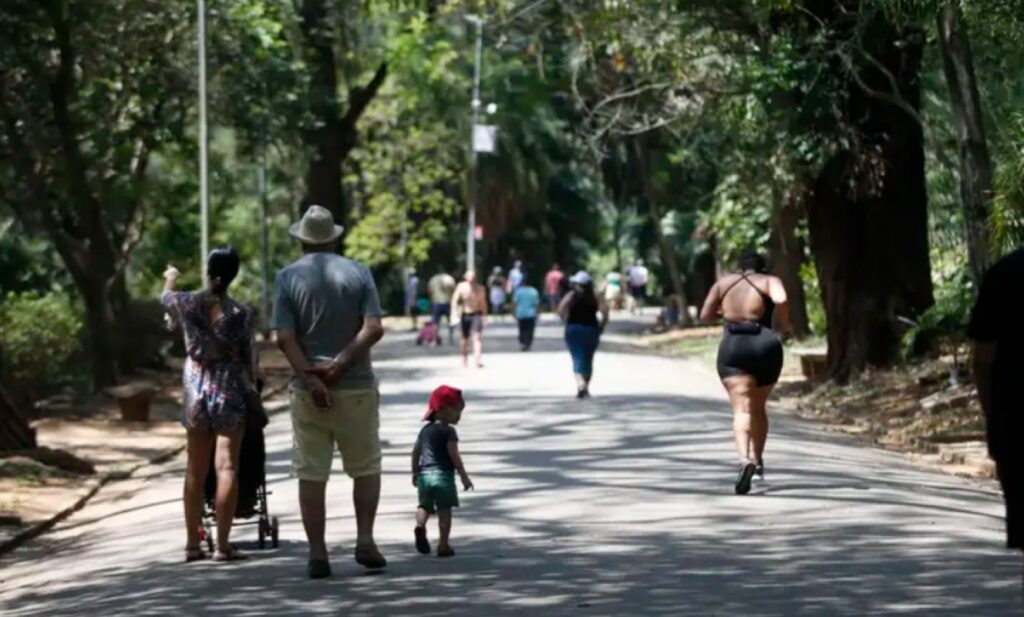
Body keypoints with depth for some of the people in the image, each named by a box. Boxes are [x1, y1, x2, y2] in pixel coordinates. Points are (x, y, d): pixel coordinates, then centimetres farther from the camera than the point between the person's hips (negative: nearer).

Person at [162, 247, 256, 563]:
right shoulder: (242, 313, -9)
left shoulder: (187, 303, -4)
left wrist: (170, 279, 43)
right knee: (226, 467, -3)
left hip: (196, 390, 3)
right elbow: (250, 359, -3)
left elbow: (166, 297, 20)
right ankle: (223, 544, -7)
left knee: (195, 470, 11)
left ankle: (193, 543, 14)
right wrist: (250, 386, 17)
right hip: (230, 391, -3)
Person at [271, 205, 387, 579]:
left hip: (308, 391, 0)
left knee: (311, 474, 4)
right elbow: (374, 328, -10)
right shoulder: (358, 273, 1)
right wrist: (340, 364, -13)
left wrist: (310, 378, -15)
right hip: (356, 387, 0)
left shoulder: (288, 278, -1)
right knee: (365, 468, 13)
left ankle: (317, 554, 2)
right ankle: (364, 540, 1)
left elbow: (284, 338, -11)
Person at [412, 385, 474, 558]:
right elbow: (454, 455, -12)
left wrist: (415, 473, 28)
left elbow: (416, 452, 18)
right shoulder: (448, 431, -6)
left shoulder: (425, 430, 14)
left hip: (424, 474, 5)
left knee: (424, 505, 11)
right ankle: (443, 545, 0)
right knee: (444, 510, 0)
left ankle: (420, 525, -21)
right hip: (443, 474, -5)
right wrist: (464, 476, -8)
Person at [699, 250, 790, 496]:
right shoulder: (770, 281, 6)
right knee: (759, 407, 21)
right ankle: (757, 461, 24)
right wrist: (785, 325, -1)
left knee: (742, 408, -11)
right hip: (765, 346, 0)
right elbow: (781, 300, -17)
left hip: (732, 347, 0)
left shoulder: (724, 282, 13)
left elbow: (705, 315, 10)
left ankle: (745, 459, -34)